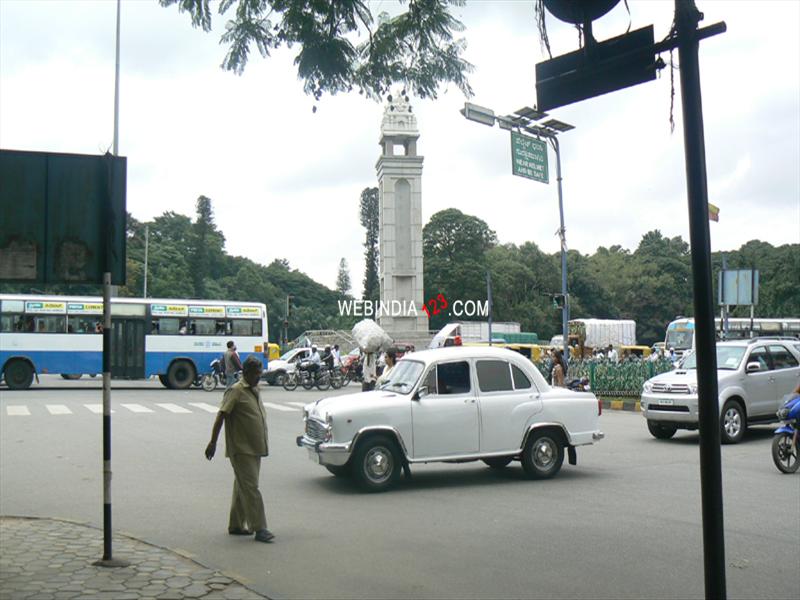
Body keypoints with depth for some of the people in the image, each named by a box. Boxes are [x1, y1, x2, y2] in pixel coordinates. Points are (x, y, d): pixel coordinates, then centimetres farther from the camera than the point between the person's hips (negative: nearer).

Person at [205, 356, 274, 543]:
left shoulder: (254, 391, 14)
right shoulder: (235, 391, -12)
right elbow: (221, 416, -16)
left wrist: (263, 445, 25)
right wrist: (213, 442, -21)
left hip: (255, 449, 9)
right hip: (241, 449, -9)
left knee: (242, 487, 15)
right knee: (250, 488, -9)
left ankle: (236, 525, 23)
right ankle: (259, 528, -9)